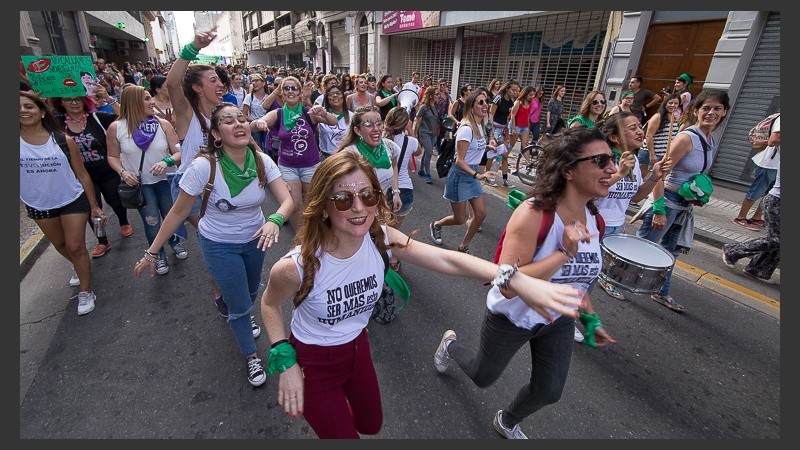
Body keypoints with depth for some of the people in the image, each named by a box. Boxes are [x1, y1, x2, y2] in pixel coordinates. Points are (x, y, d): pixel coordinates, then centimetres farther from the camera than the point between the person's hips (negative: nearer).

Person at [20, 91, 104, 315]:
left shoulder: (63, 141, -10)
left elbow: (82, 175, -5)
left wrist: (94, 206, -3)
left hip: (73, 201, -3)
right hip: (38, 205, 3)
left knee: (76, 247, -2)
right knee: (60, 245, 21)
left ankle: (86, 292, 11)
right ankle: (79, 267, 50)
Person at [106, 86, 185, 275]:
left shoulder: (163, 124, -7)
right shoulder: (116, 128, -8)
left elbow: (179, 152, -8)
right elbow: (112, 156, 3)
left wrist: (167, 161, -27)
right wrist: (123, 172, -14)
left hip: (165, 180, 1)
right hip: (138, 183, -1)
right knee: (152, 223, -1)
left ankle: (175, 242, 41)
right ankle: (159, 255, 24)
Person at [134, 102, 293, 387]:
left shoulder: (262, 161, -17)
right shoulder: (204, 166, -26)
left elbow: (287, 200, -22)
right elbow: (179, 212, -16)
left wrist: (274, 220, -44)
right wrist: (152, 253, -11)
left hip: (255, 238, 4)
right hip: (219, 245, -3)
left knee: (252, 291, 26)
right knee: (239, 305, 7)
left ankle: (242, 315, 64)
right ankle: (251, 356, 36)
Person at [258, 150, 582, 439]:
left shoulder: (381, 238, -22)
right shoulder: (296, 267, -32)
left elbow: (445, 259, -31)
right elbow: (270, 304, -10)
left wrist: (517, 280, -43)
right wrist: (285, 364, -15)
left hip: (357, 346, 5)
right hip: (313, 362, -4)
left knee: (371, 425, 27)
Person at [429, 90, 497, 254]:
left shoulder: (480, 126, 5)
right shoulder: (467, 129, -22)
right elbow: (459, 161, -24)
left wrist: (488, 146, 8)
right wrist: (477, 175, -34)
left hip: (473, 173, 8)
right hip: (460, 174, -8)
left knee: (481, 213, 5)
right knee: (460, 219, 3)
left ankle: (463, 247, 22)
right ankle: (436, 225, 35)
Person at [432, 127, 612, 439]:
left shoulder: (593, 218, -9)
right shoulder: (534, 213, -33)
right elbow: (508, 285, -37)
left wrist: (588, 315, 14)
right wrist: (565, 253, -39)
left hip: (558, 320, 6)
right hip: (512, 316, -5)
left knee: (549, 392, 16)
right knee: (483, 378, 18)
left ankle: (507, 422, 49)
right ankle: (451, 345, 51)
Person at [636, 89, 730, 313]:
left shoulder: (712, 142, 8)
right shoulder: (687, 137, -18)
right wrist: (659, 210, -24)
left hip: (684, 206, 9)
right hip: (667, 201, -9)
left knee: (670, 252, 18)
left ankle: (661, 293, 33)